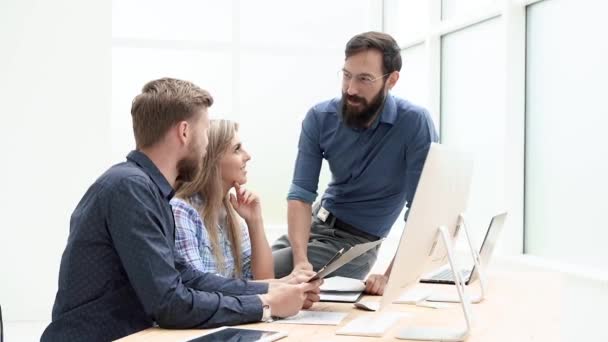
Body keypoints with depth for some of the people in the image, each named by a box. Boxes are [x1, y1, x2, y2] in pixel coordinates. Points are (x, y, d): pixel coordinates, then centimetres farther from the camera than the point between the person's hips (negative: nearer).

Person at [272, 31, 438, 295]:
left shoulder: (414, 123, -23)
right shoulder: (320, 118, -12)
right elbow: (301, 194, -14)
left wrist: (392, 274, -34)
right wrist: (301, 259, -31)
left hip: (356, 240, -4)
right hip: (318, 221, 5)